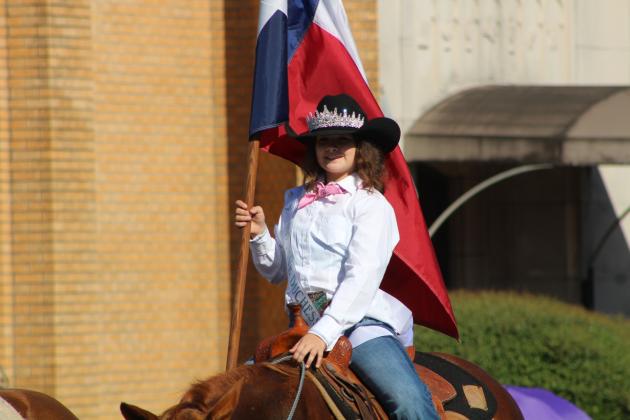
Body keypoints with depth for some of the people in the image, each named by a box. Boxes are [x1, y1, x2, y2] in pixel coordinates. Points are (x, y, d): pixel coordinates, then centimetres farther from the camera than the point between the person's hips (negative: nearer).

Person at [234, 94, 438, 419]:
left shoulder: (371, 205, 0)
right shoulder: (296, 202, 19)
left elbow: (362, 278, -12)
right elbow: (277, 270, 26)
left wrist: (324, 333, -24)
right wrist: (259, 234, 6)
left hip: (358, 320, -6)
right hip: (305, 327, 6)